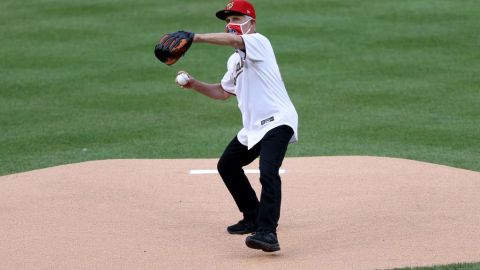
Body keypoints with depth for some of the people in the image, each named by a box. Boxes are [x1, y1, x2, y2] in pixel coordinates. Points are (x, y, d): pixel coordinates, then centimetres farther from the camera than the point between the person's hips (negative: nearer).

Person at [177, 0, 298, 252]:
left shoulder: (258, 42, -8)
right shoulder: (235, 60, 20)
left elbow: (233, 40, -29)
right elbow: (223, 92, 29)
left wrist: (195, 37, -30)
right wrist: (194, 84, 14)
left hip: (277, 120, -11)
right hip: (253, 127, 11)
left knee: (268, 172, -28)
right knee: (227, 165, 22)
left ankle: (267, 233, -39)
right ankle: (253, 219, 33)